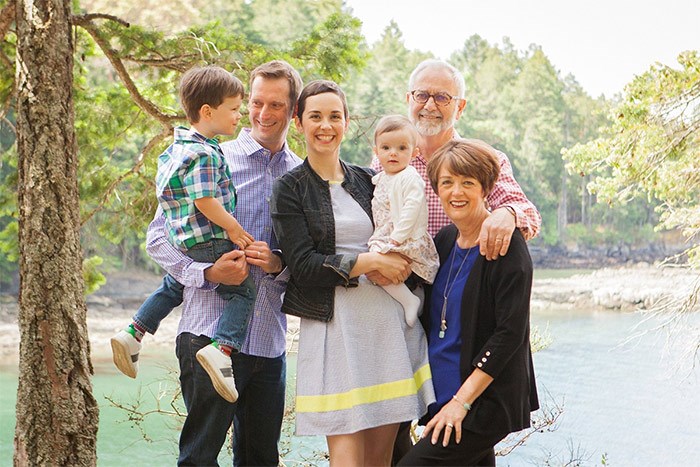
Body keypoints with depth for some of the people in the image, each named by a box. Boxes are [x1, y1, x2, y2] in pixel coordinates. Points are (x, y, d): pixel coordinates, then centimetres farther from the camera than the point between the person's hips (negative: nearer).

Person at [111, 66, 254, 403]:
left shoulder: (177, 146, 11)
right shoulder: (205, 155, -20)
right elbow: (205, 201, -26)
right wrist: (236, 230, -17)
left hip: (184, 244, 10)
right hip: (210, 240, -10)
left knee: (173, 286, 30)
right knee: (244, 291, -7)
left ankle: (133, 334, 28)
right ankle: (222, 349, -24)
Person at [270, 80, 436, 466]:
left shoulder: (367, 181, 15)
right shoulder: (290, 189, 3)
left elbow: (397, 245, 24)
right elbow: (303, 265, -7)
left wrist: (398, 264, 2)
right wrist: (371, 262, -10)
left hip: (390, 320, 4)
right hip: (335, 326, -4)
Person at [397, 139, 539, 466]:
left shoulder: (506, 245, -12)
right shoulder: (445, 240, 10)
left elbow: (510, 333, -17)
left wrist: (461, 401, -19)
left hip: (486, 402, -7)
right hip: (442, 395, 7)